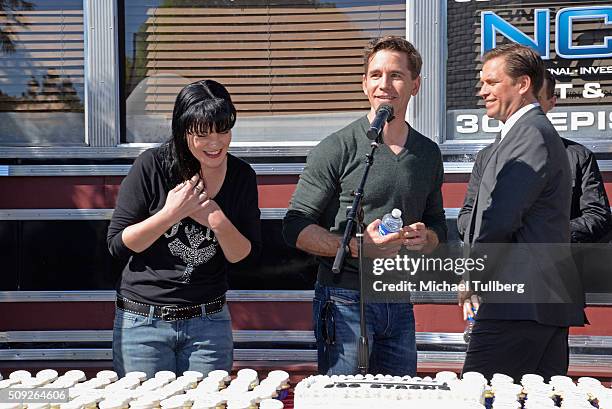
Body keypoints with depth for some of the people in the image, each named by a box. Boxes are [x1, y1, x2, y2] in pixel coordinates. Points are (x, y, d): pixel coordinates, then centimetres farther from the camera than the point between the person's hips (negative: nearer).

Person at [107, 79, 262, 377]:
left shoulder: (241, 175, -1)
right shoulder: (153, 166, -10)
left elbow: (247, 255, 1)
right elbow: (117, 245, -8)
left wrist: (218, 221, -17)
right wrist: (170, 213, -20)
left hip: (208, 321, 2)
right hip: (142, 320, -2)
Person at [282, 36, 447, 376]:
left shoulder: (428, 153, 10)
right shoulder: (337, 149, -8)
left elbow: (438, 225, 20)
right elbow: (296, 227, -9)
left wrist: (426, 238, -4)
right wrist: (358, 245, -22)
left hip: (399, 304, 6)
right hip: (346, 301, -5)